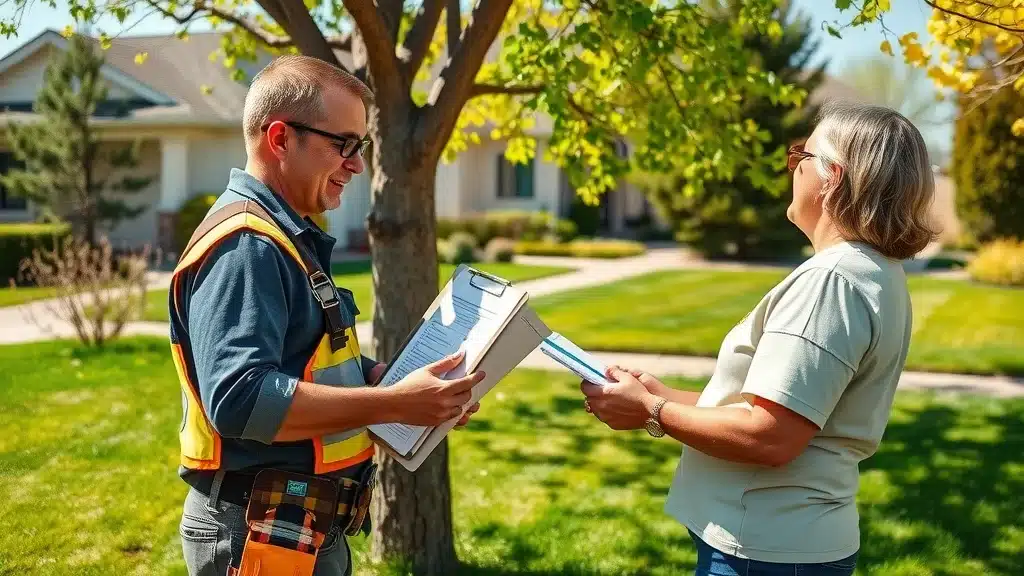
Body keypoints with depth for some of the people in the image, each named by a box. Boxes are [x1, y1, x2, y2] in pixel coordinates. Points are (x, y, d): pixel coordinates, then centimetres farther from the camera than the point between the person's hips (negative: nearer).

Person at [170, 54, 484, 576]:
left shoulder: (288, 238, 13)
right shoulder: (244, 244, -21)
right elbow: (240, 399, -31)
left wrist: (412, 384, 5)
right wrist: (392, 403, -29)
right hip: (260, 533, -10)